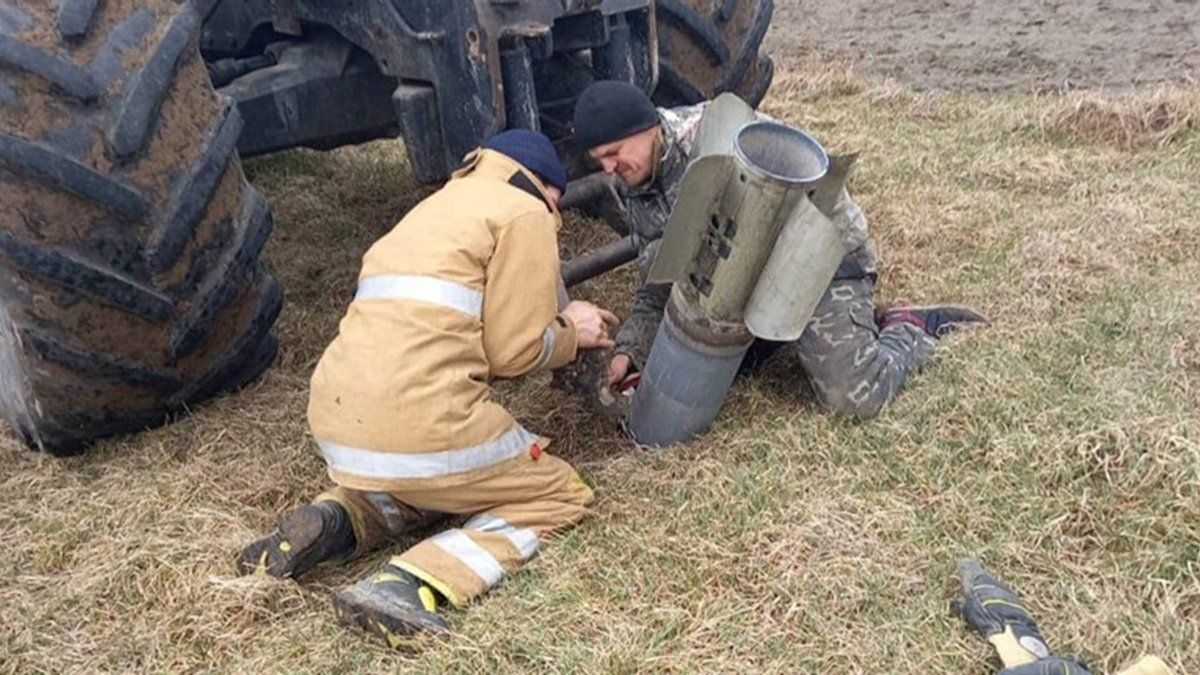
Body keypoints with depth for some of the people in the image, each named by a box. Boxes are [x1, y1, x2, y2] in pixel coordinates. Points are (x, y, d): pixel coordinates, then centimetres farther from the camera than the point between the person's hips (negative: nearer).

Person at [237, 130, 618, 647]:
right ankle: (410, 585, -11)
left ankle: (333, 522, 8)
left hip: (336, 421, 9)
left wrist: (562, 325, 26)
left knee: (436, 482, 36)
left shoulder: (440, 206, 28)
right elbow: (512, 351, -3)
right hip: (416, 422, -8)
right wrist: (571, 333, 17)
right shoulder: (524, 211, 3)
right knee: (561, 495, 12)